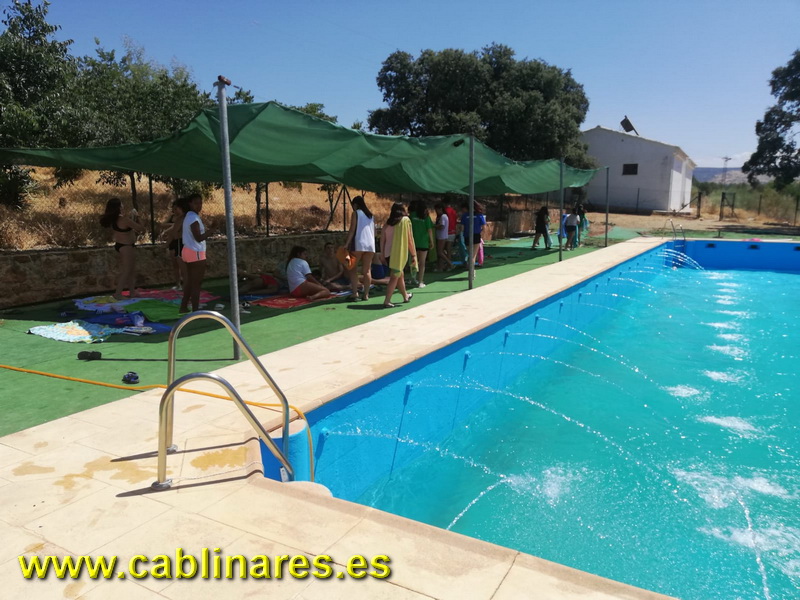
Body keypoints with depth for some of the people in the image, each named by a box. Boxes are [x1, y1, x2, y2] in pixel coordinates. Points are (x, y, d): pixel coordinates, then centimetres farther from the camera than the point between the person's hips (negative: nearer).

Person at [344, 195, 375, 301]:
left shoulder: (356, 213, 0)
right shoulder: (371, 215, 18)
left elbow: (352, 230, -8)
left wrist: (346, 244, -10)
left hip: (358, 244, -5)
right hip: (370, 245, 5)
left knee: (353, 269, 2)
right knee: (366, 271, 8)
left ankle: (355, 293, -6)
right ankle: (366, 295, 5)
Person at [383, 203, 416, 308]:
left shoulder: (388, 222, 8)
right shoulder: (405, 220, -4)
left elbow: (382, 239, 8)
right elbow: (409, 240, -7)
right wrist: (413, 255, -2)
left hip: (390, 253, 6)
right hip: (400, 253, -6)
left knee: (400, 275, 22)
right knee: (394, 277, -3)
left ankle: (406, 296, 38)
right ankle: (387, 301, -8)